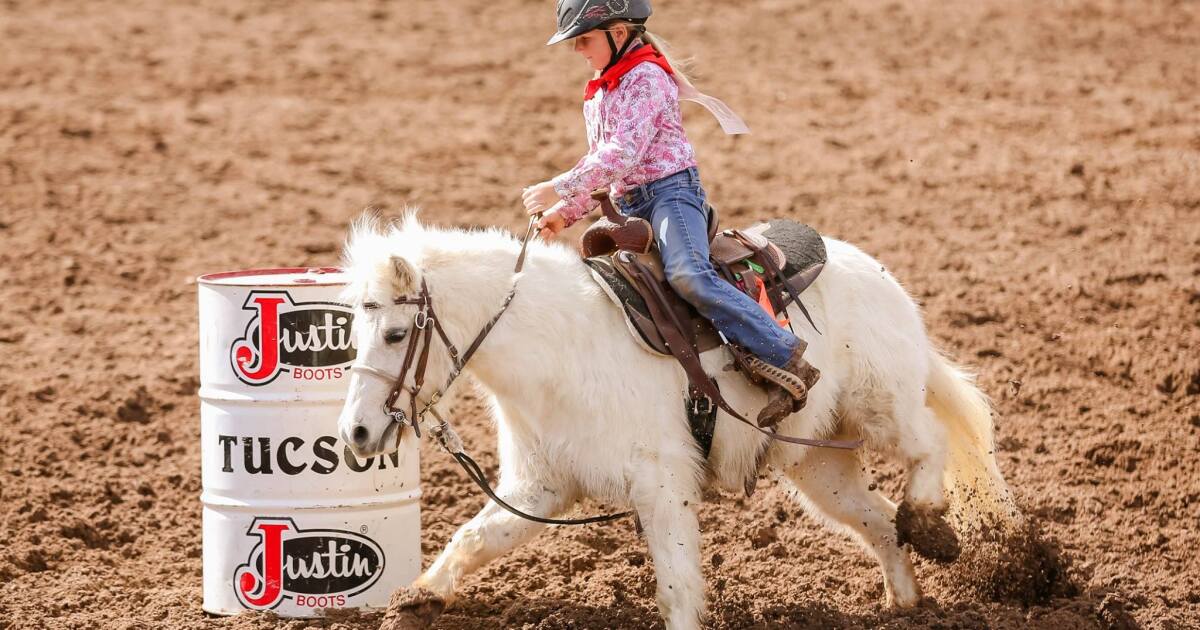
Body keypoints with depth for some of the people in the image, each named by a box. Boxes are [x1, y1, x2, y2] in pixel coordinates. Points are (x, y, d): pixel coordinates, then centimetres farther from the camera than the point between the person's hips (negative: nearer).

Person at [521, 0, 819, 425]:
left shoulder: (646, 77, -9)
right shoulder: (597, 95, 21)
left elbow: (623, 154, -19)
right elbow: (600, 162, 26)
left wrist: (560, 189, -22)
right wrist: (565, 214, 11)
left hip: (670, 190, -10)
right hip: (627, 206, 10)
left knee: (688, 275, -33)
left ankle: (785, 360, -34)